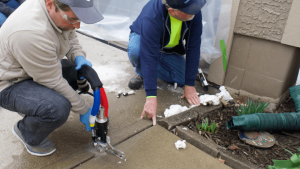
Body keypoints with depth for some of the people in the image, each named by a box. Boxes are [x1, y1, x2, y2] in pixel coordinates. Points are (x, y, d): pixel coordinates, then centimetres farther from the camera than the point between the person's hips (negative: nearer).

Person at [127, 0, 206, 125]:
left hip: (170, 48, 4)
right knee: (135, 51, -39)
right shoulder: (152, 16, -41)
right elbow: (149, 56, -44)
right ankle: (141, 73, -3)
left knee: (182, 80, -11)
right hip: (142, 39, -4)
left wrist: (189, 85, -23)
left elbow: (193, 49, -24)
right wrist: (151, 97, -47)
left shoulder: (195, 13, -29)